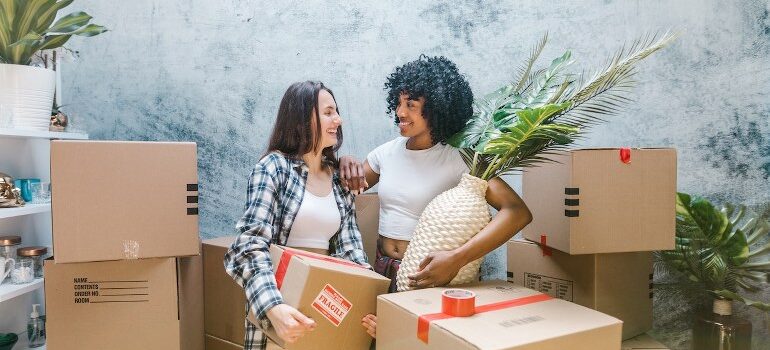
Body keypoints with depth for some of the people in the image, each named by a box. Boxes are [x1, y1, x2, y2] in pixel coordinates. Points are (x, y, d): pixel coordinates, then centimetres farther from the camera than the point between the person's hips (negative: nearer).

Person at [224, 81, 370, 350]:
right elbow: (252, 245, -18)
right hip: (282, 303, -4)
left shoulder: (339, 178, 7)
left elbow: (350, 248, 2)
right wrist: (274, 307, -34)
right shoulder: (274, 166, -8)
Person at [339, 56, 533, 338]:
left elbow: (518, 212, -22)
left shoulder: (457, 160, -12)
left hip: (425, 276, -3)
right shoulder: (387, 151, 3)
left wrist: (456, 259, -31)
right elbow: (346, 189, 16)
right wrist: (345, 164, -6)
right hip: (382, 269, 4)